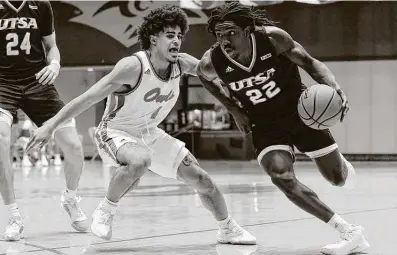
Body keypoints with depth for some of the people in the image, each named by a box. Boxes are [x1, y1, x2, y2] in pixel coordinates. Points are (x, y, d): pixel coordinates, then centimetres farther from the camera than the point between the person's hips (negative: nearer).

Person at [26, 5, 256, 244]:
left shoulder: (182, 64, -10)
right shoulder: (133, 66, -28)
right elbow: (88, 98, -29)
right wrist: (50, 126, -32)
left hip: (150, 134, 7)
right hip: (115, 133, -6)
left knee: (201, 179, 4)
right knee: (139, 161, -41)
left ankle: (229, 229, 27)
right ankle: (105, 211, -17)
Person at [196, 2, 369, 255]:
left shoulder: (272, 37, -25)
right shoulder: (211, 63, -22)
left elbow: (310, 62, -14)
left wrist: (334, 87, -32)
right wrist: (235, 110, 2)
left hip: (300, 110, 0)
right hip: (265, 123, 1)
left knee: (338, 178, 7)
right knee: (281, 176, -25)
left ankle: (345, 167, 50)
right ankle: (350, 233, -17)